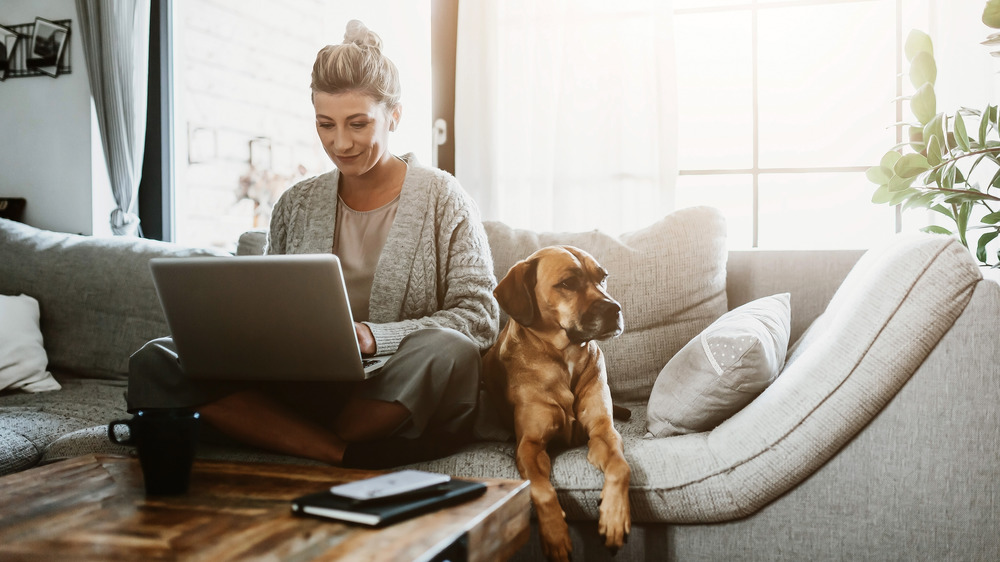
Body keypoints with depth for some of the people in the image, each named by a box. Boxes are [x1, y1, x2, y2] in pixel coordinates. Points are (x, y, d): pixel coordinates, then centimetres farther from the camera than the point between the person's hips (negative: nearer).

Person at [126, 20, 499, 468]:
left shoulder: (441, 198, 3)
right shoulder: (295, 206, 14)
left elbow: (479, 317, -5)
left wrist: (374, 336, -18)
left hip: (404, 402, -3)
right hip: (304, 390, 4)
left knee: (445, 351, -38)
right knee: (154, 363, -16)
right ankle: (345, 455, -30)